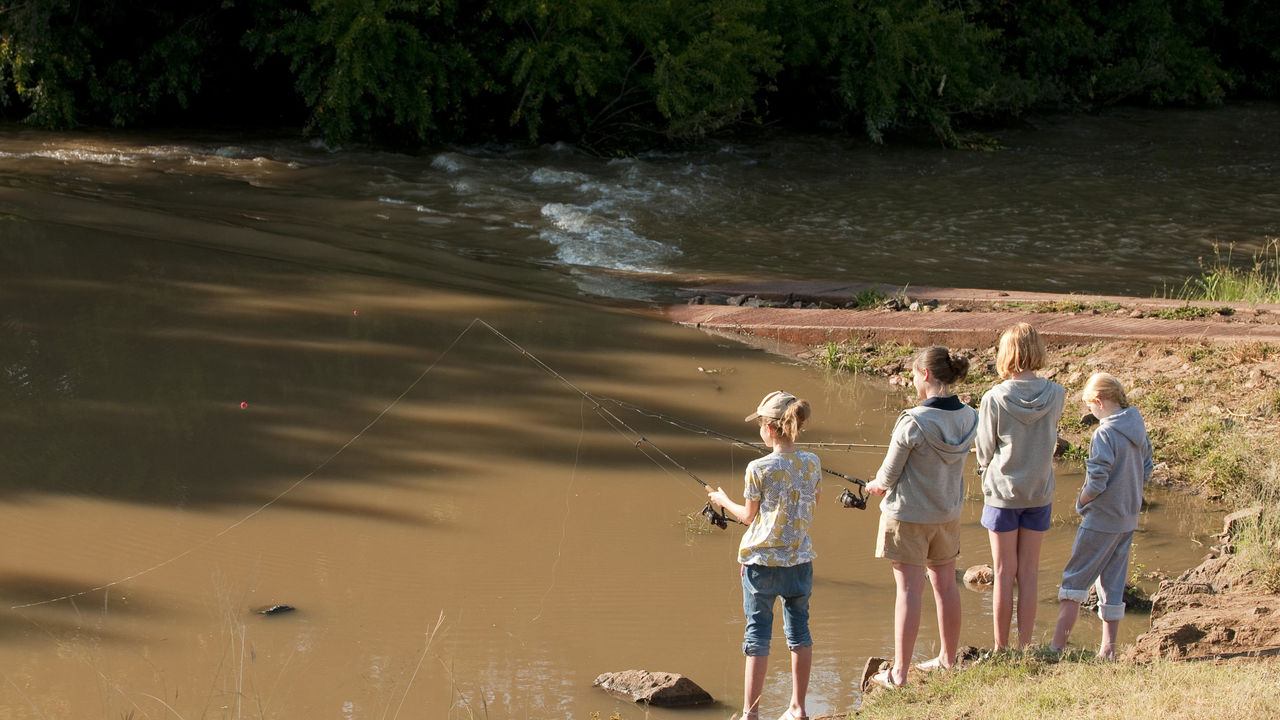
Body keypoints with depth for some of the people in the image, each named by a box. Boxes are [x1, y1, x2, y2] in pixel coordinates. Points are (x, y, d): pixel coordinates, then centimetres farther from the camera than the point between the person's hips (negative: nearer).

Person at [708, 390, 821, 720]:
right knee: (799, 630, 13)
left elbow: (748, 516, -4)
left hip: (762, 560, -4)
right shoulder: (812, 464, -2)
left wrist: (723, 500, 13)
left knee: (757, 634, 2)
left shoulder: (759, 469, -14)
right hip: (800, 559, 4)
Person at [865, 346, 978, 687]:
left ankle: (899, 672, 3)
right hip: (947, 514, 6)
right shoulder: (968, 419, -4)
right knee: (945, 585, 16)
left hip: (908, 515, -6)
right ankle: (948, 660, 29)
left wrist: (878, 484, 11)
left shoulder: (913, 422, -23)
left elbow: (889, 475, -15)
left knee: (908, 589, -2)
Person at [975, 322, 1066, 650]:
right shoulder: (1055, 395, -8)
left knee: (1005, 574, 6)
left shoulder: (995, 399, -16)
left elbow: (985, 451, -5)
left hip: (1002, 491, -2)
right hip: (1040, 492, 2)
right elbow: (1050, 439, 6)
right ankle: (1024, 647, 14)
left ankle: (1001, 649, 13)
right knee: (1029, 574, 10)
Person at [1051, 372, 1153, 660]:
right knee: (1113, 584, 13)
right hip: (1128, 519, 8)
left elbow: (1097, 481, -22)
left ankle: (1058, 645, -2)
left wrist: (1081, 502, -5)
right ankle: (1108, 648, 14)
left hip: (1101, 519, -8)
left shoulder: (1105, 434, -20)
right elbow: (1146, 471, 14)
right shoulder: (1138, 429, 5)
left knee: (1074, 581, -1)